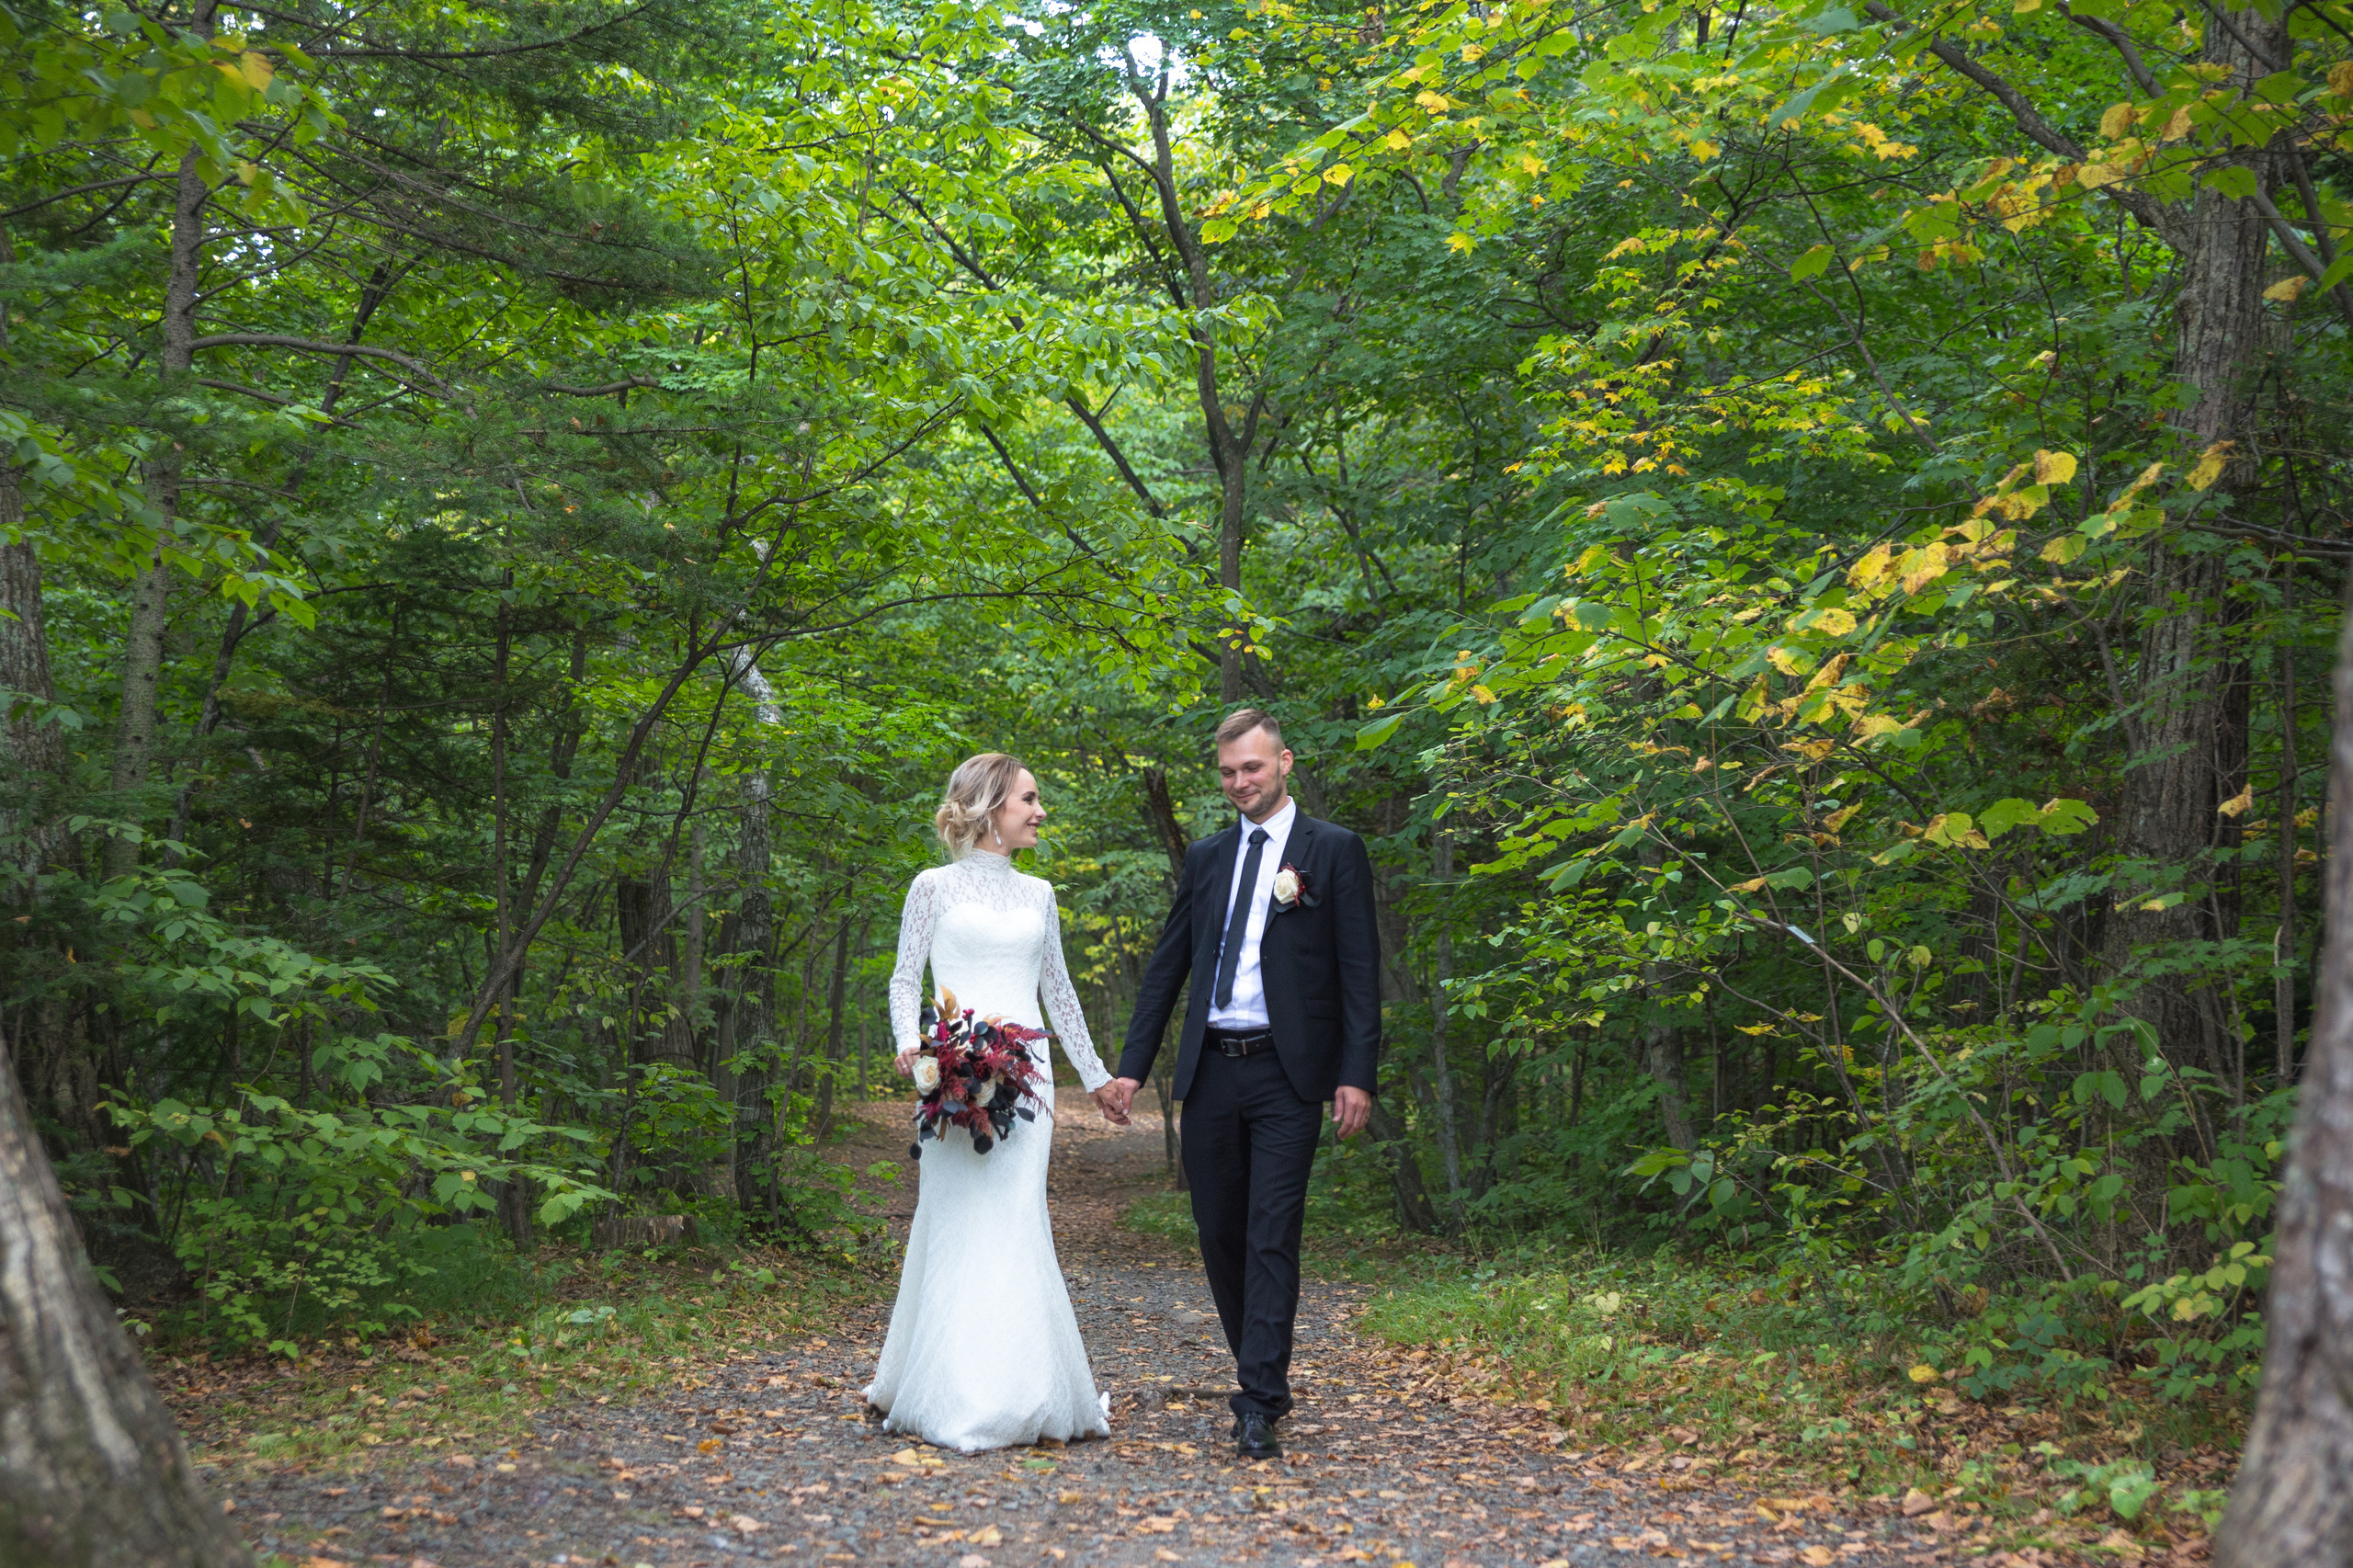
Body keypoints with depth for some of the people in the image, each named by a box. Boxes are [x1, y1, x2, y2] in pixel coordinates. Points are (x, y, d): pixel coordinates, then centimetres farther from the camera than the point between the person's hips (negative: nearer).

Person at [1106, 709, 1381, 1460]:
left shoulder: (1334, 850, 1)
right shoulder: (1205, 857, 15)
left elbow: (1360, 969, -3)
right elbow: (1167, 965, 16)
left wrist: (1357, 1073, -10)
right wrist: (1133, 1063, 9)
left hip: (1286, 1075, -5)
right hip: (1209, 1072, 5)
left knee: (1272, 1239, -8)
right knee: (1219, 1237, 9)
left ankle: (1259, 1409, -6)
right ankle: (1263, 1380, 24)